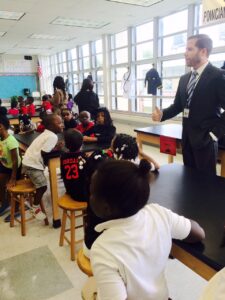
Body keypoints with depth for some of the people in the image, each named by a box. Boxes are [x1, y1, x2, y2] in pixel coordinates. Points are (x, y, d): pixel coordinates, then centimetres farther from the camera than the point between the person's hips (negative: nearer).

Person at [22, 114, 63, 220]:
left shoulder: (47, 133, 11)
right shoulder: (53, 136, -21)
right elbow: (44, 153, -24)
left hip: (29, 161, 11)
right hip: (33, 164, -11)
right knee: (42, 186, -8)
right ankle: (35, 208, 9)